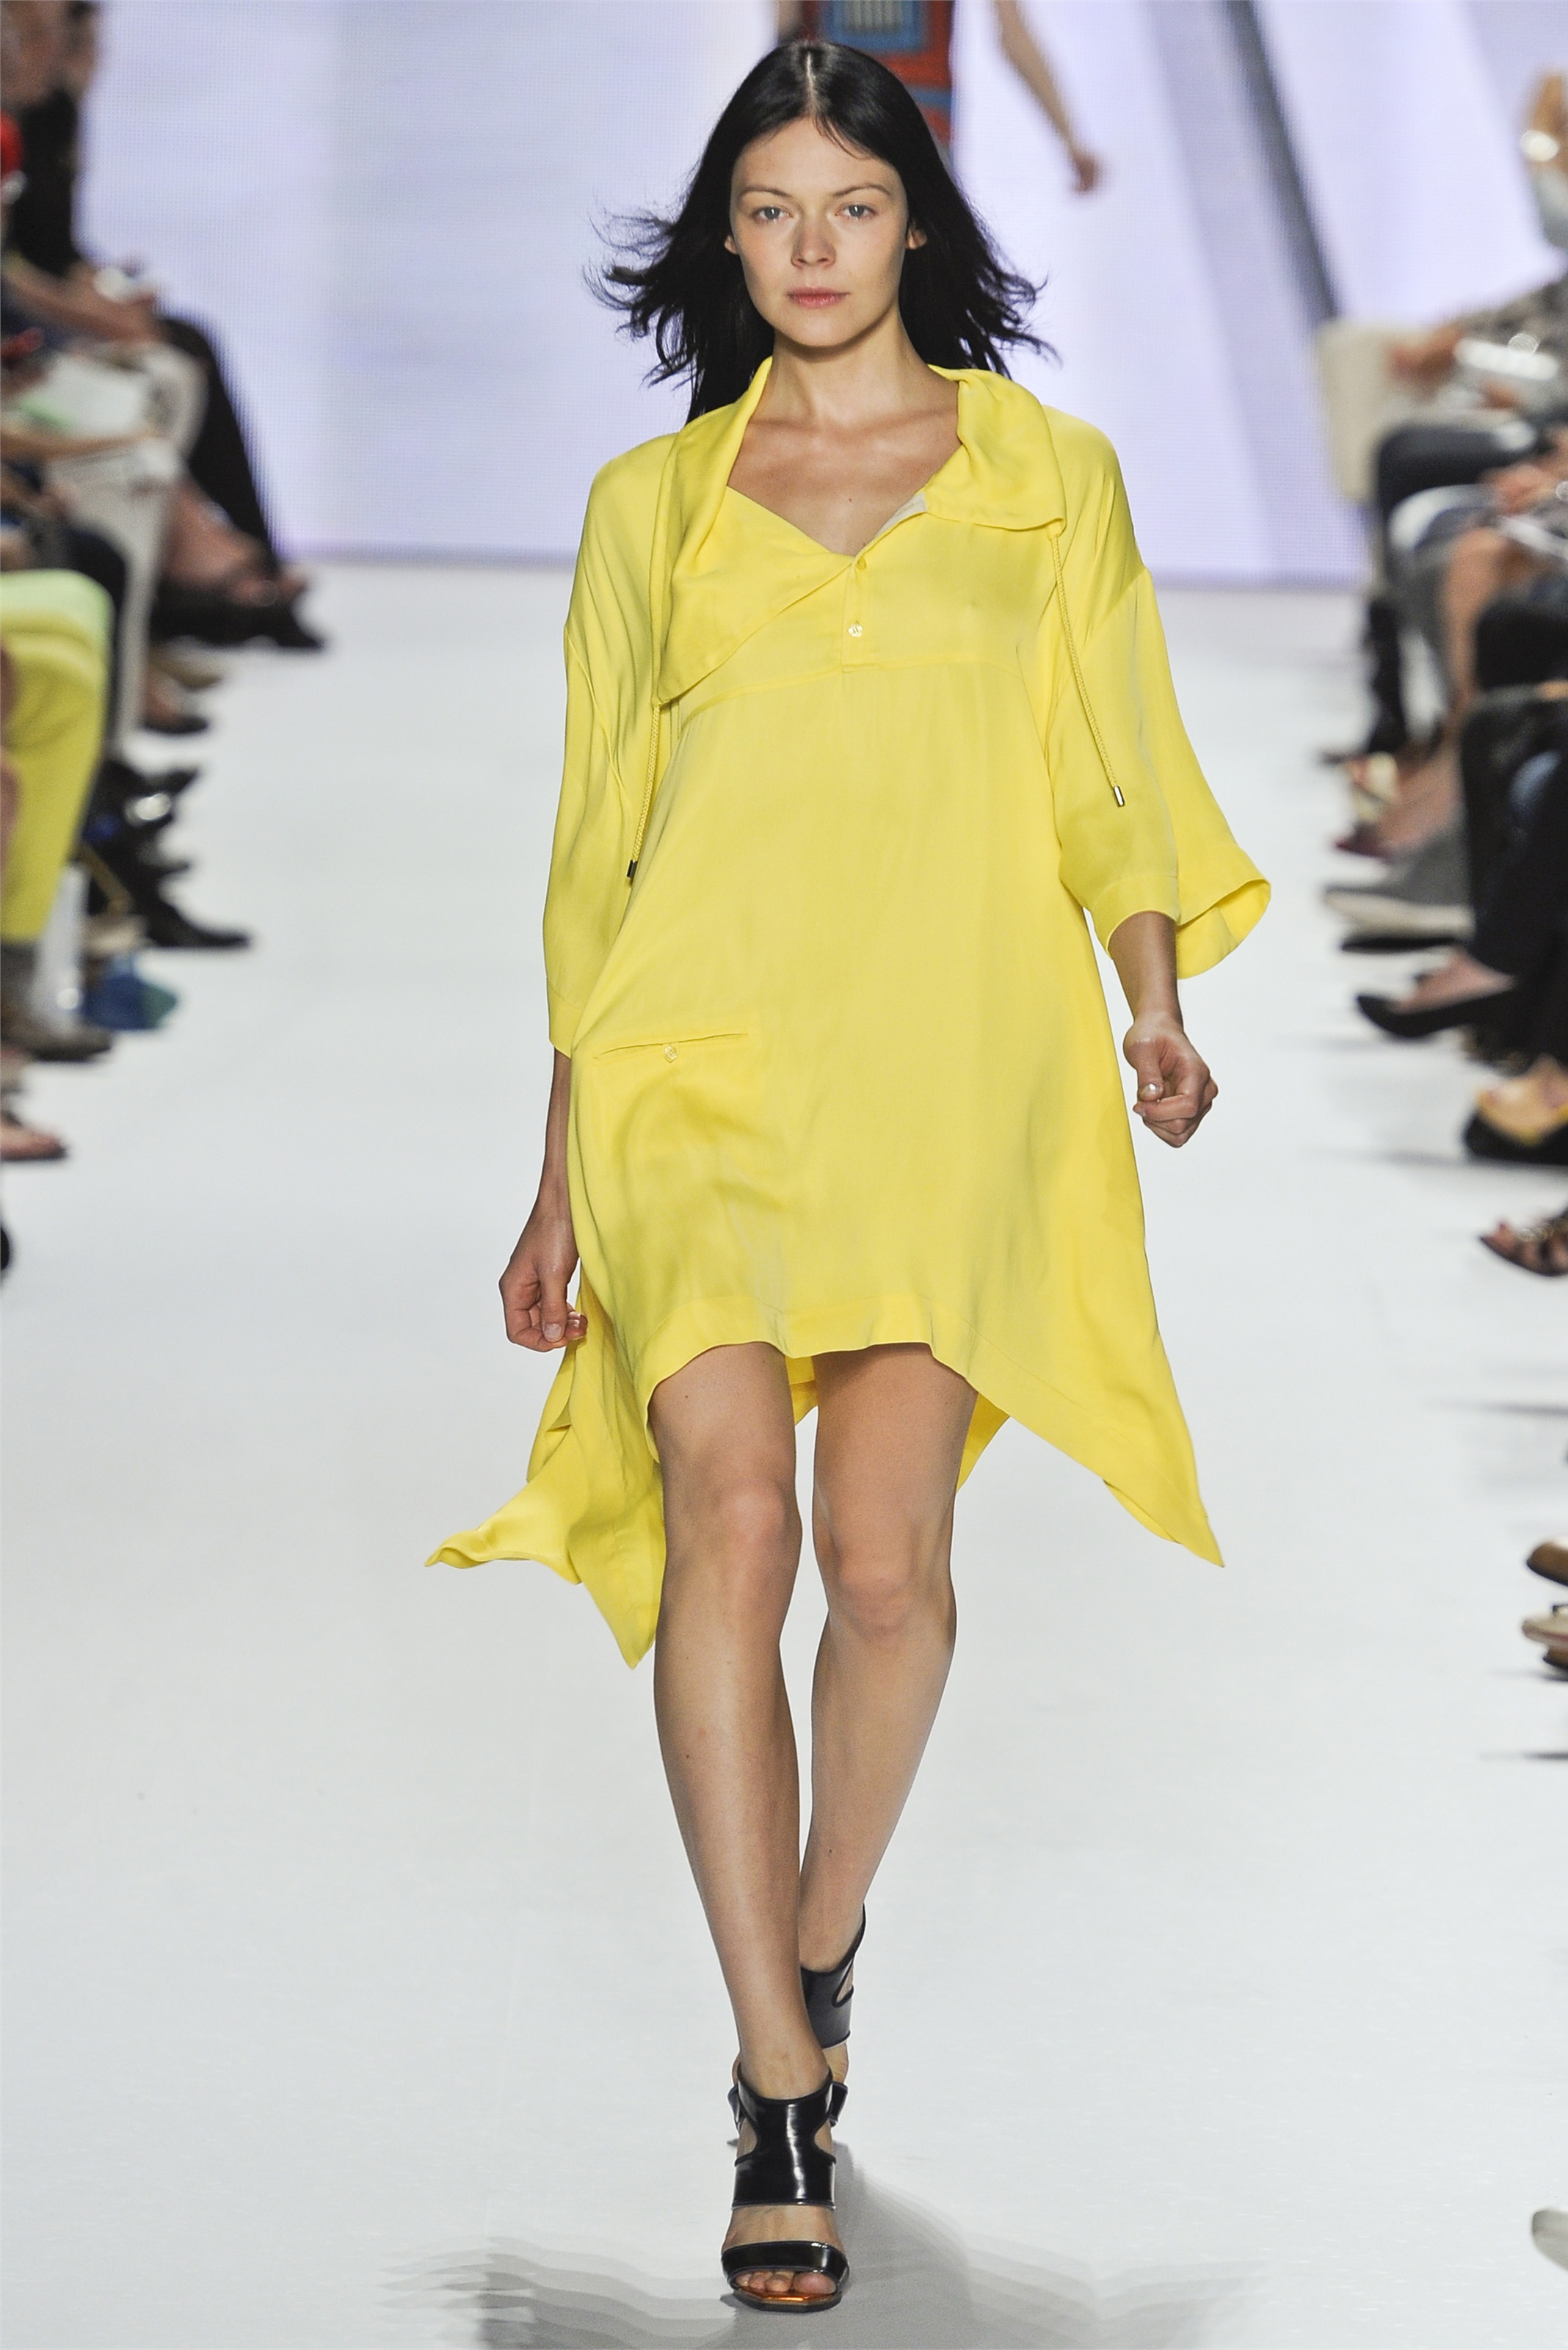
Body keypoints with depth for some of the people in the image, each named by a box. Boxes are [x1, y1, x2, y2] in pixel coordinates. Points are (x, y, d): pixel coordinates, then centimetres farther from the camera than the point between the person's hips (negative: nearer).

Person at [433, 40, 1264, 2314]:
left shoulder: (1051, 476, 13)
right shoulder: (652, 506, 15)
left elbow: (1111, 784, 12)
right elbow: (596, 848, 16)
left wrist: (1156, 1004, -5)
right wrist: (562, 1171, 13)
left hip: (950, 1071, 0)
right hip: (695, 1060, 0)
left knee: (887, 1556, -9)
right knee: (730, 1524, -16)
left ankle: (817, 1949, 21)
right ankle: (787, 2092, -13)